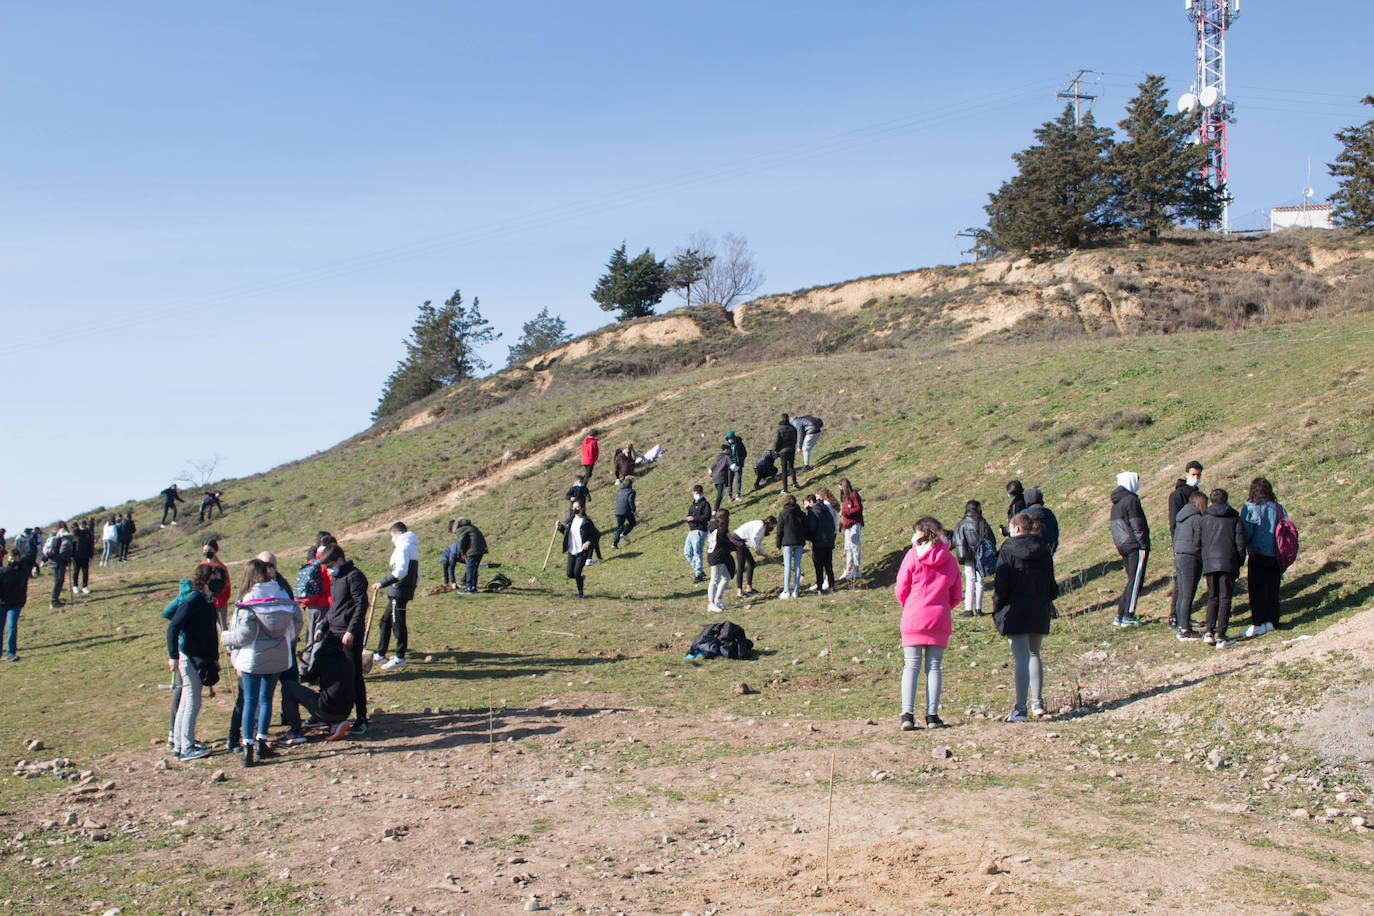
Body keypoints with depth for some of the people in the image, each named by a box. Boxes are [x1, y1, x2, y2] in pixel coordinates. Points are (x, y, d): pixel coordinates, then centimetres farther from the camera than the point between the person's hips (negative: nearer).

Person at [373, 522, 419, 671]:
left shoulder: (403, 546, -12)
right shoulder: (413, 547, 18)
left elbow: (401, 571, -24)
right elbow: (417, 573, 21)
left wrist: (382, 584, -20)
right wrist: (412, 587, 26)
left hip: (398, 592, -10)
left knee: (398, 624, -4)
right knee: (385, 622, 15)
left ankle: (400, 658, 0)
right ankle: (380, 654, 21)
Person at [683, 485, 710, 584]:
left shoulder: (705, 504, -4)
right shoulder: (692, 504, 20)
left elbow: (707, 517, -16)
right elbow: (689, 516, 22)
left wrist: (694, 518, -18)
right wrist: (687, 518, -2)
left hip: (700, 531, -9)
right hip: (691, 531, 9)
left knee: (697, 553, -9)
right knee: (687, 552, 8)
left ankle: (698, 575, -2)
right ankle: (699, 571, 18)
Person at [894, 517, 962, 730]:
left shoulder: (912, 555, -2)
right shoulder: (949, 559, 8)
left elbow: (901, 589, -1)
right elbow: (956, 594, 10)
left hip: (913, 617, -2)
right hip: (940, 619, 2)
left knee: (911, 666, 1)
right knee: (934, 667, 6)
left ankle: (907, 714, -7)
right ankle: (932, 716, 1)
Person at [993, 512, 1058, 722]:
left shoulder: (1008, 551, -8)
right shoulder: (1043, 551, 7)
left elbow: (1001, 585, -11)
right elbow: (1051, 582, 12)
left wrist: (997, 608, 0)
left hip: (1015, 610, -5)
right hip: (1040, 610, 5)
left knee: (1021, 658, -7)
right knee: (1034, 654, 19)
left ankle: (1020, 708, -8)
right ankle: (1037, 702, 20)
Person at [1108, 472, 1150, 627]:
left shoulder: (1116, 502, 16)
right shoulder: (1131, 500, -12)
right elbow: (1137, 526, -15)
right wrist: (1144, 545, -13)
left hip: (1122, 546, 9)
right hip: (1135, 546, -9)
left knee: (1133, 580, 14)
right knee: (1136, 581, -4)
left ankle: (1120, 615, 11)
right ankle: (1128, 616, -4)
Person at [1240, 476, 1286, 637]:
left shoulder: (1250, 507, -7)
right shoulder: (1277, 508, 6)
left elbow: (1246, 532, -15)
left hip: (1258, 554, -4)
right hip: (1276, 556, 4)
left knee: (1257, 590, 0)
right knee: (1272, 589, 13)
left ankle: (1257, 624, -4)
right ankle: (1272, 621, 17)